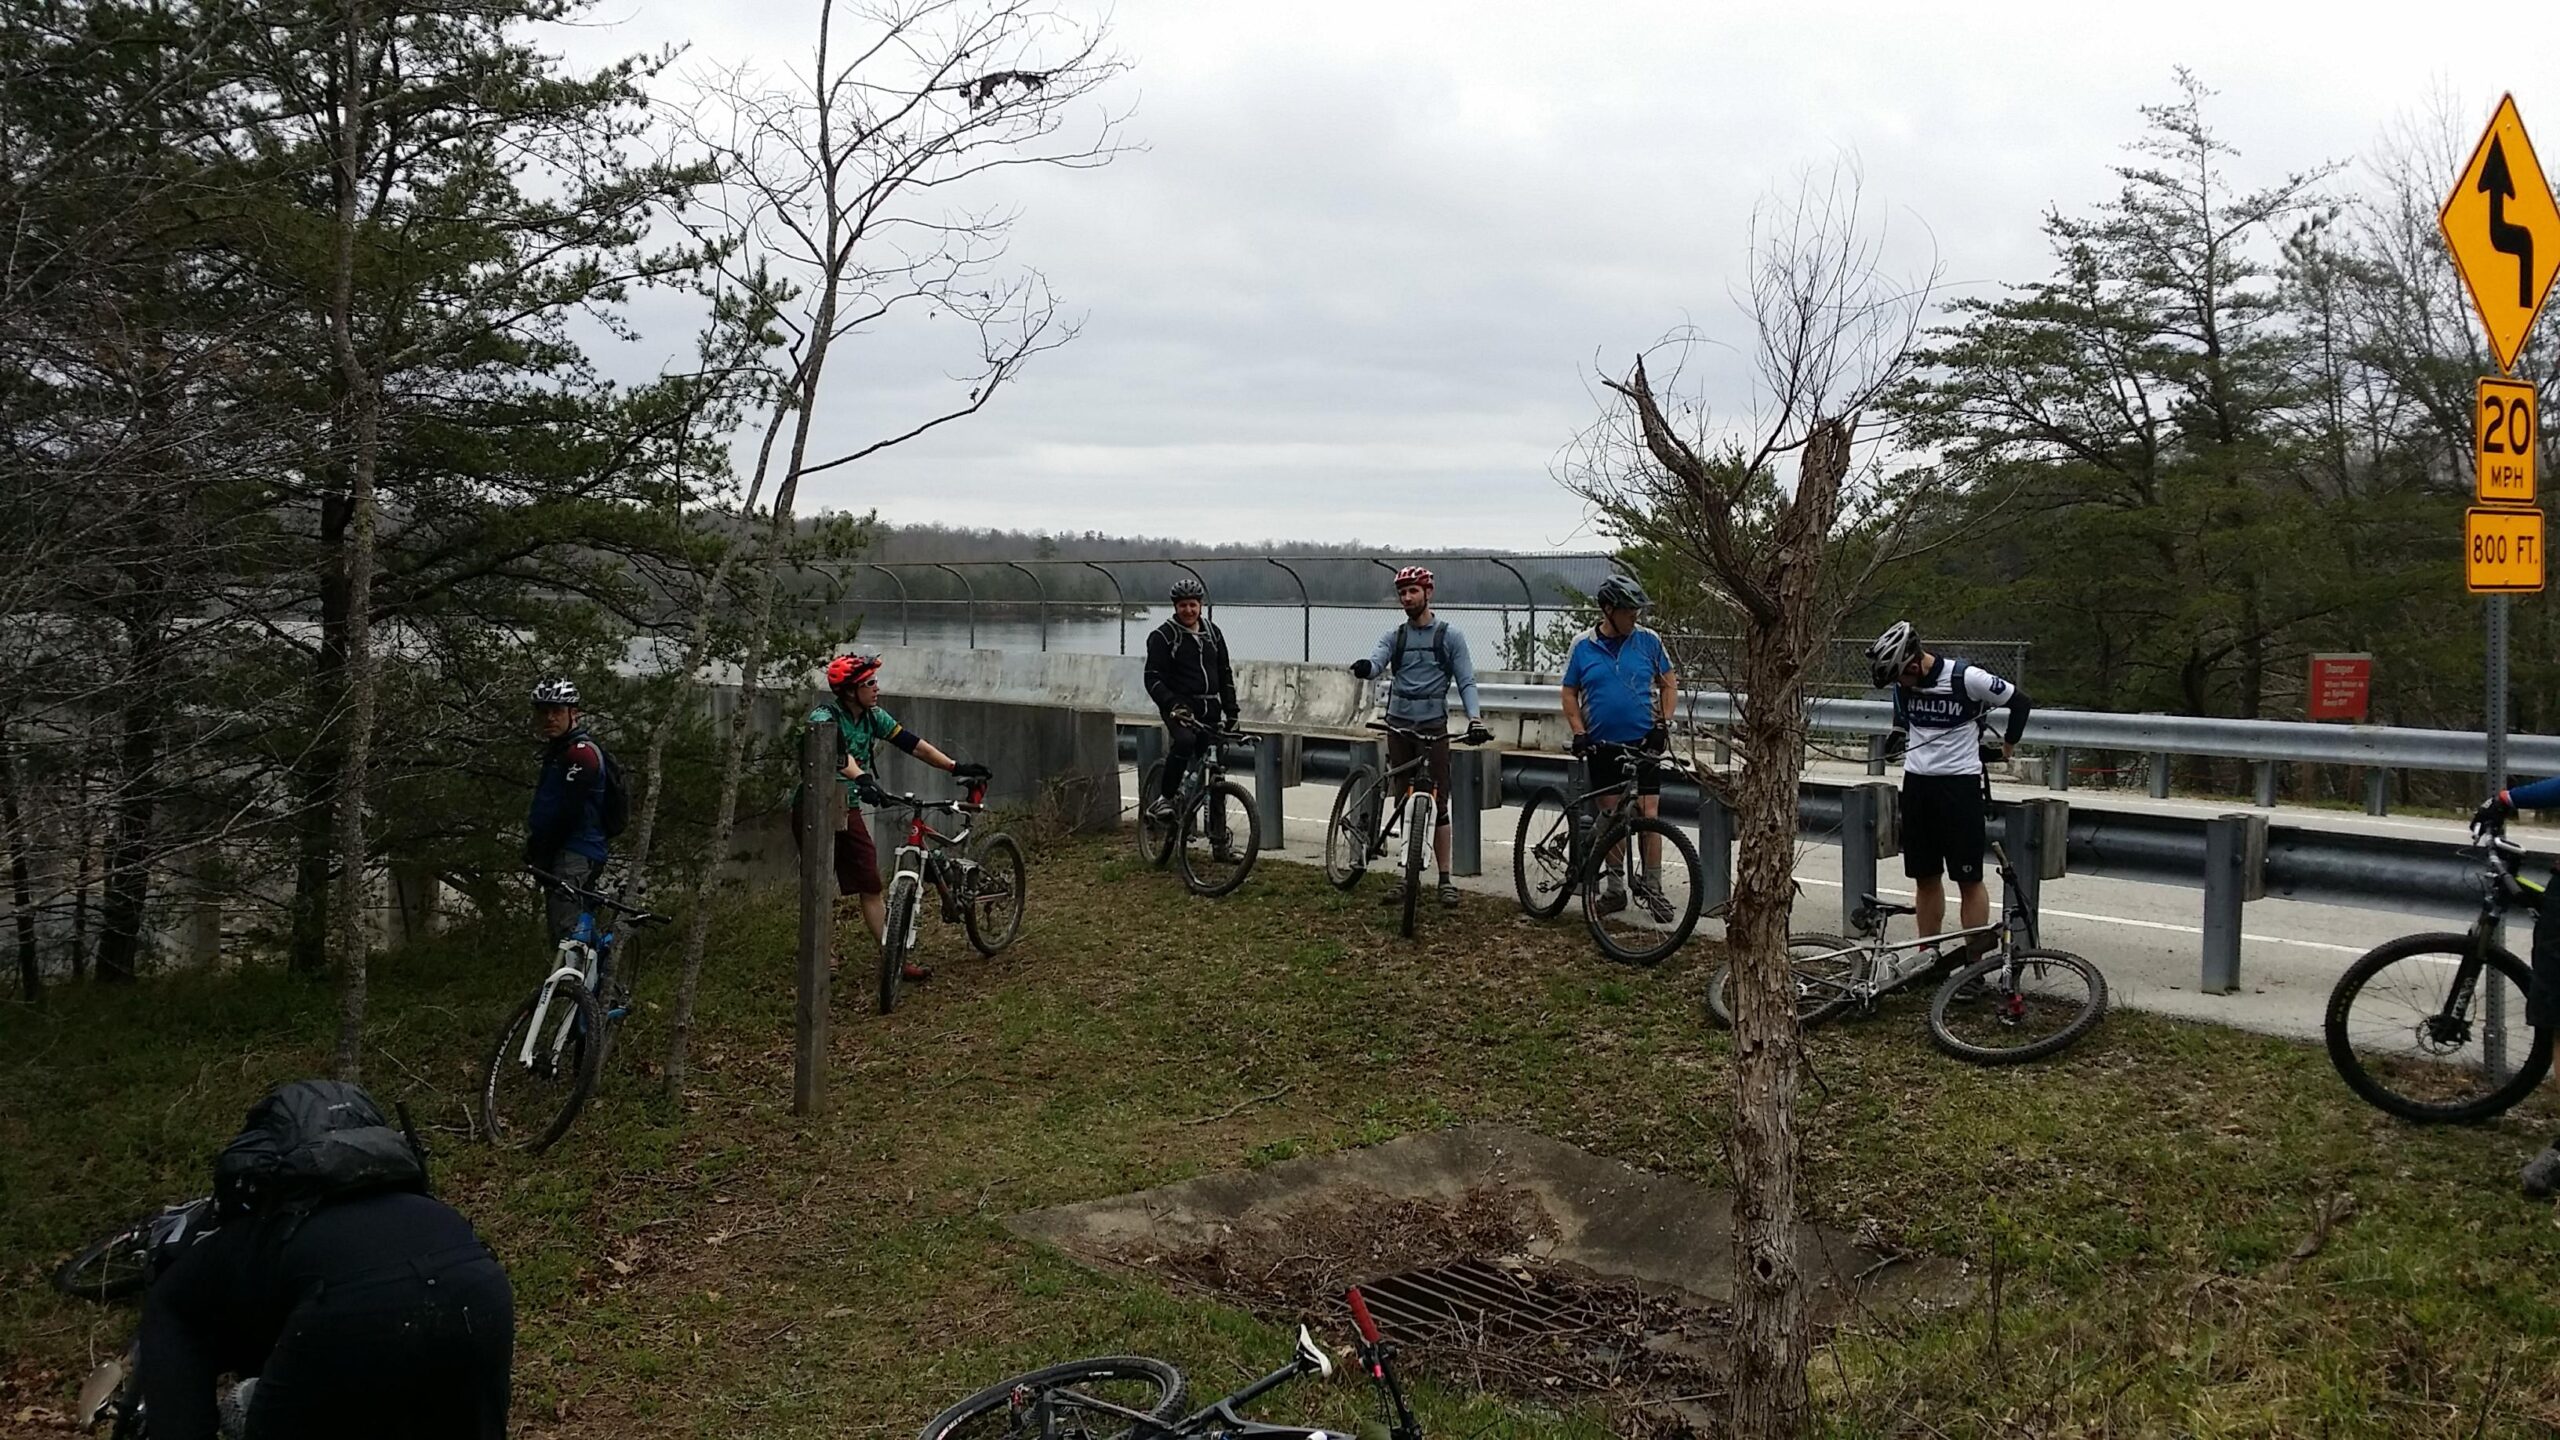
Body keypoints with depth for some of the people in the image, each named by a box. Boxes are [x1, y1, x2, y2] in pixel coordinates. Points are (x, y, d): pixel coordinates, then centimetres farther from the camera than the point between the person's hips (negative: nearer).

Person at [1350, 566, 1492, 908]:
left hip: (1433, 726, -3)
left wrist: (1475, 718, -20)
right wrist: (1364, 668, -35)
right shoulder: (1394, 636, 9)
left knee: (1436, 804, -3)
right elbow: (1377, 661, -10)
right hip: (1399, 726, 3)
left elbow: (1466, 682, -2)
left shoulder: (1449, 635, 1)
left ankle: (1445, 878, 2)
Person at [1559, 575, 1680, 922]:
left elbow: (1669, 684, 6)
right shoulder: (1582, 645, 0)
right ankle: (1614, 889, 17)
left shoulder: (1648, 640, -1)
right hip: (1602, 745, 1)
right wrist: (1579, 732, -6)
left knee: (1648, 814, -6)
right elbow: (1570, 693, 6)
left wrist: (1663, 724, -5)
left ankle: (1652, 888, 3)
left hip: (1643, 743, -1)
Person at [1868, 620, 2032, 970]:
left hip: (1959, 784, -5)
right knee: (1925, 877, 10)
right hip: (1916, 783, 5)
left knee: (1969, 878, -1)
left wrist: (2006, 747, 4)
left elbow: (2019, 701, -3)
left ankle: (1974, 961, 4)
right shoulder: (1902, 683, 0)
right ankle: (1928, 956, 18)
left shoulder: (1967, 678, -16)